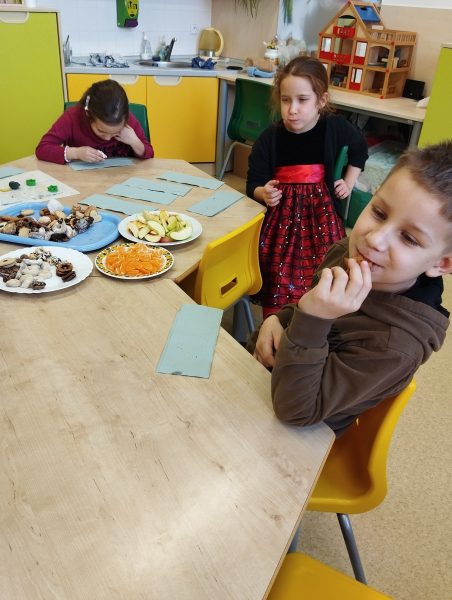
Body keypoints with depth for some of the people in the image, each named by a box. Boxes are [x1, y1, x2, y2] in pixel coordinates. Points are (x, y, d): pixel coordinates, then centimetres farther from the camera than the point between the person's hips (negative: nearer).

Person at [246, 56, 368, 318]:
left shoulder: (335, 127, -4)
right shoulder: (270, 138, -6)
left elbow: (360, 148, 19)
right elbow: (253, 184, 0)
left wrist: (349, 182, 15)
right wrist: (264, 193, -20)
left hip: (321, 211, 0)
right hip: (281, 215, 0)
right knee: (279, 277, -7)